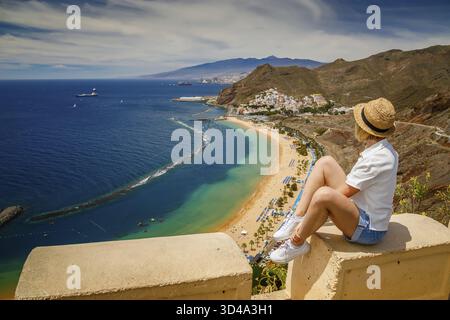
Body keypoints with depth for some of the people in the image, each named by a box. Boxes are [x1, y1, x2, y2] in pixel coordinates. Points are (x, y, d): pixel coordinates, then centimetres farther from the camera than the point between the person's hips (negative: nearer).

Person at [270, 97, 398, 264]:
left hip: (368, 231, -10)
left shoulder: (376, 158, -25)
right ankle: (298, 218, -6)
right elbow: (351, 185, 12)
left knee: (324, 194, -37)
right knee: (325, 162, 0)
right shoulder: (383, 149, 5)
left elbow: (342, 193, -22)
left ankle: (297, 243, -12)